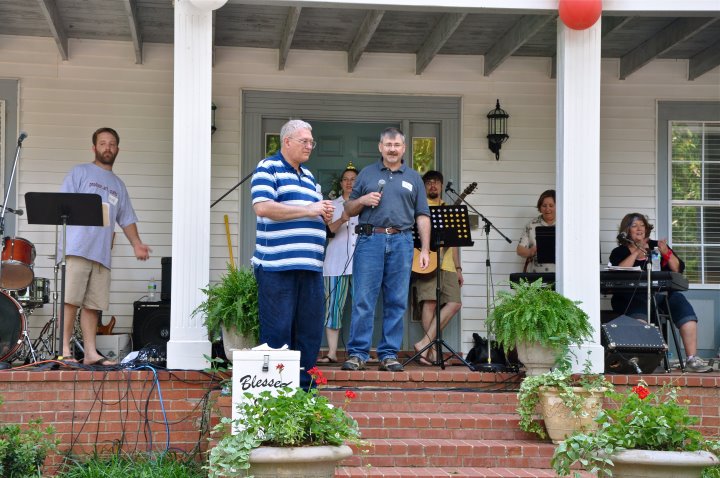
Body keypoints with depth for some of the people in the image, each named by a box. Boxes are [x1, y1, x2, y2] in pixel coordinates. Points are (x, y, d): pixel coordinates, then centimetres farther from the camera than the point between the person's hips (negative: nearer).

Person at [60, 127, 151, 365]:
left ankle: (90, 352, 4)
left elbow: (127, 219, 23)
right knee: (71, 300, -10)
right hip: (77, 247, -5)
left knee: (93, 305, 3)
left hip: (103, 253, 5)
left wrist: (136, 244, 9)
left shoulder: (118, 185, 26)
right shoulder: (80, 172, 10)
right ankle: (64, 351, -10)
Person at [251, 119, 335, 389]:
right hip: (277, 265, -7)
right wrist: (308, 210, -13)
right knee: (277, 331, -4)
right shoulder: (268, 168, -1)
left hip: (310, 265, 8)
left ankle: (304, 387, 15)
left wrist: (324, 214, 7)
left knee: (310, 331, 7)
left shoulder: (308, 175, 23)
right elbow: (262, 207, -15)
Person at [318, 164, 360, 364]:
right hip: (337, 262, 0)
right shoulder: (332, 205, 14)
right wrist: (342, 220, -23)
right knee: (333, 304, -3)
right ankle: (332, 352, -2)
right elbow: (331, 228, -2)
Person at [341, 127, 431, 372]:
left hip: (401, 242, 1)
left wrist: (425, 249, 3)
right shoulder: (367, 174, 14)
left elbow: (422, 216, 12)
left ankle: (389, 355, 7)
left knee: (396, 302, 2)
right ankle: (357, 354, -3)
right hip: (370, 241, -1)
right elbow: (348, 209, 15)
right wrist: (363, 200, -6)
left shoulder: (413, 178, 16)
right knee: (363, 301, -6)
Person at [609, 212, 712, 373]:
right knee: (639, 316, -37)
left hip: (660, 294, 2)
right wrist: (636, 253, -7)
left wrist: (666, 253, -4)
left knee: (680, 300, -27)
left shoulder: (656, 246, 21)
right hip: (631, 298, -2)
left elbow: (678, 269, 13)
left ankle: (692, 359, -32)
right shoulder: (619, 252, 14)